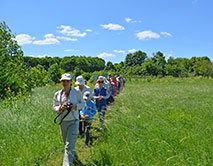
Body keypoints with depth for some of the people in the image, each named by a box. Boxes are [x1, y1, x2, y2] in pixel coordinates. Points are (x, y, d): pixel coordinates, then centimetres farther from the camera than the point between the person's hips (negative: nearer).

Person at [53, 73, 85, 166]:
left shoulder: (77, 92, -7)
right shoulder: (57, 94, 0)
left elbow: (83, 103, 3)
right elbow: (54, 107, 6)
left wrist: (75, 106, -17)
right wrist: (60, 108, -16)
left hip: (73, 121, -4)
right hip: (62, 121, 4)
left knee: (69, 146, -10)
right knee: (66, 143, 21)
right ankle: (73, 151, 51)